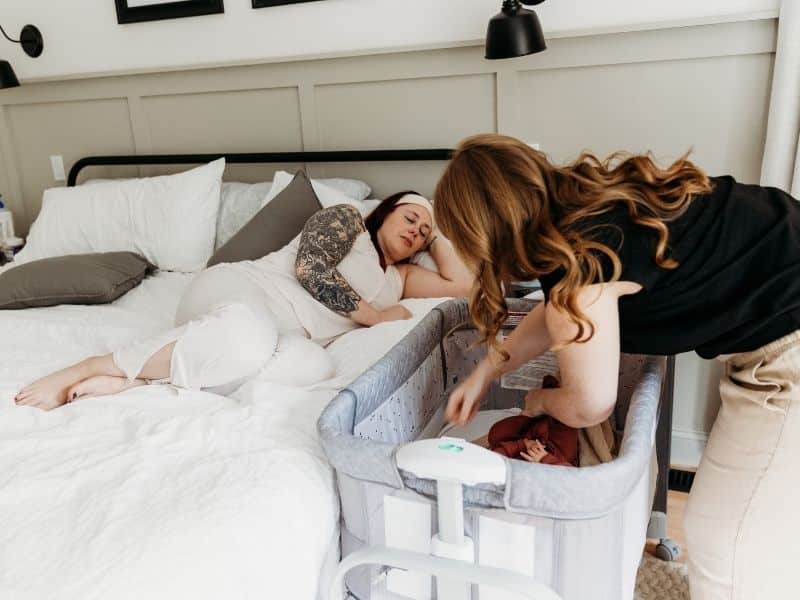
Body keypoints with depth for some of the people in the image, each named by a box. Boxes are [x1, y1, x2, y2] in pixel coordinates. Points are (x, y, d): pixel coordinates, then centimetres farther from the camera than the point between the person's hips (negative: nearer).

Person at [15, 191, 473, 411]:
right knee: (250, 332, -44)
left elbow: (463, 283, 23)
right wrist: (375, 316, -2)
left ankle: (135, 380, -28)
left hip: (283, 336, 5)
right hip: (236, 294, -4)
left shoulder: (398, 277, 28)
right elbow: (310, 270, -7)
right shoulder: (345, 218, 10)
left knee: (315, 364, -35)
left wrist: (436, 229, 29)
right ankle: (82, 371, -25)